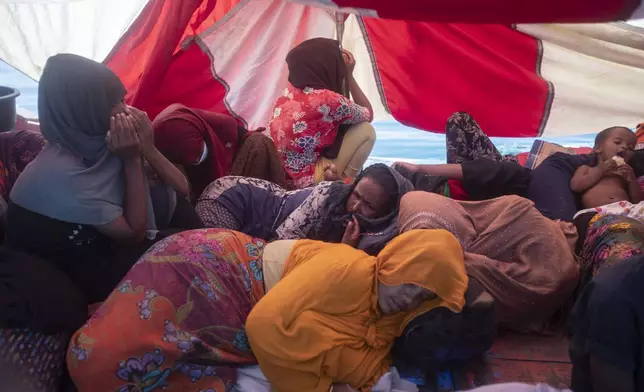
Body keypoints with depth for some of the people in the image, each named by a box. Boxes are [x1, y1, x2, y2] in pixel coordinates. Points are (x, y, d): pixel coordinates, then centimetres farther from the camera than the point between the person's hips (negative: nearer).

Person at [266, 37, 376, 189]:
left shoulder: (289, 92, 2)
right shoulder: (328, 100, -18)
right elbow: (368, 115, 3)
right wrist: (349, 75, 7)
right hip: (304, 182, -8)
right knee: (366, 131, -1)